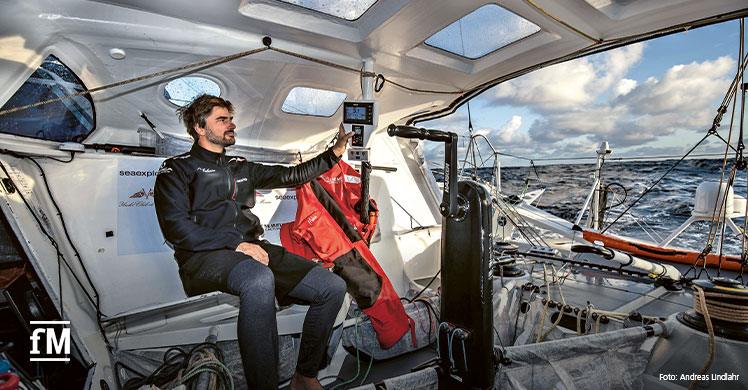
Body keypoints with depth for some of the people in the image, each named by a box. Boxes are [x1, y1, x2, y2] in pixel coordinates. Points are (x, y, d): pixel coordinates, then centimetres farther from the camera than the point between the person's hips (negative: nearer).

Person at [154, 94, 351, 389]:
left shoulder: (241, 167, 26)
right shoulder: (178, 167, 9)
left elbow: (291, 175, 28)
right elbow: (176, 226, -5)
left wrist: (334, 154, 21)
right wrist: (235, 244, -16)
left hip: (252, 249, 6)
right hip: (205, 255, -5)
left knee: (333, 287, -14)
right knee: (260, 281, -42)